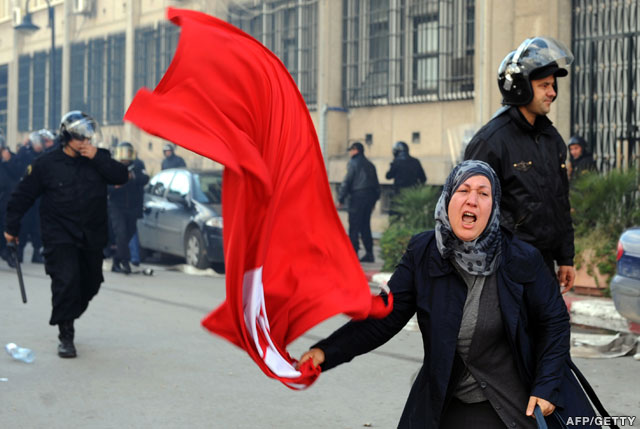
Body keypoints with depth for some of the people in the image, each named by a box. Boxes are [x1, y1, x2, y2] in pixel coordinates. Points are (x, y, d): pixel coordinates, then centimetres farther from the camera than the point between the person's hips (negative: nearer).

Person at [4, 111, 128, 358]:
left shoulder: (99, 159, 3)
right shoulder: (47, 164, -4)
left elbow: (121, 177, -12)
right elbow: (24, 195, 3)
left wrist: (96, 157, -19)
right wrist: (11, 227, 4)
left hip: (92, 237, 4)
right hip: (60, 238, -4)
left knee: (90, 284, 12)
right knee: (66, 282, -18)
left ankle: (65, 319, 36)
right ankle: (65, 337, -9)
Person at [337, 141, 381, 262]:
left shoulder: (353, 163, -5)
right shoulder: (370, 165, 17)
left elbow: (347, 181, -10)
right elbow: (376, 184, 18)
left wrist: (340, 199, -8)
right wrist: (374, 200, 22)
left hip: (358, 196, -7)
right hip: (370, 196, 7)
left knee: (354, 226, -5)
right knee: (365, 226, 12)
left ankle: (353, 253, -8)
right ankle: (369, 253, 9)